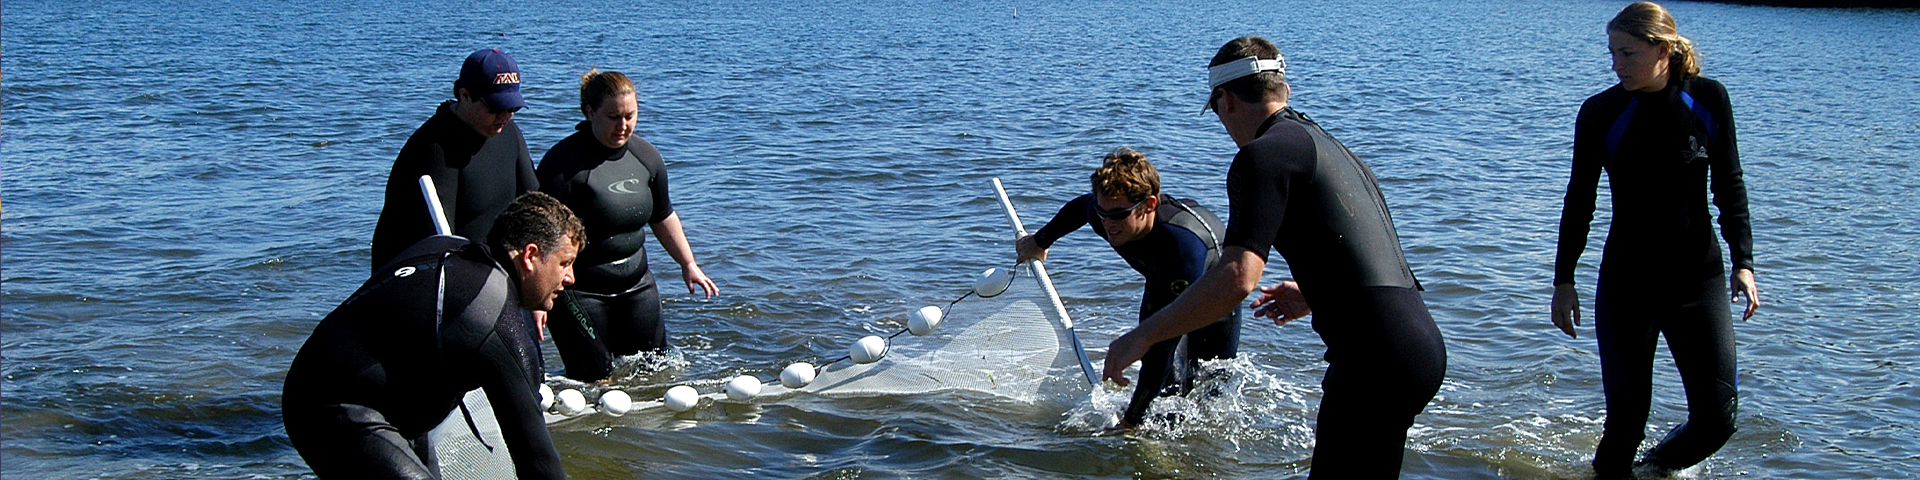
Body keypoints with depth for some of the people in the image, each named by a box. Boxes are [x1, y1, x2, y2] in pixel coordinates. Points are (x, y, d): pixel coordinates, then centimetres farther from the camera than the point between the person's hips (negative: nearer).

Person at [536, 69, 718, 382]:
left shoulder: (646, 156, 5)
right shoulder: (564, 162, -17)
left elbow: (662, 215, 21)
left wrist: (688, 264, 20)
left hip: (636, 284, 7)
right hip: (580, 293, -7)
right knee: (595, 384, -5)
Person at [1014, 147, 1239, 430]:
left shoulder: (1183, 243, -49)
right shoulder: (1105, 214, -30)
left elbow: (1168, 335, -49)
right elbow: (1078, 208, -1)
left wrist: (1132, 419, -49)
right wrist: (1040, 242, 19)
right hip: (1162, 289, 4)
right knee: (1169, 388, -17)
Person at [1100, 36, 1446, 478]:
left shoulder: (1263, 154, -7)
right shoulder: (1331, 147, 21)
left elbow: (1238, 277, -20)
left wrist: (1142, 336, -12)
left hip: (1373, 360, -9)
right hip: (1421, 346, 9)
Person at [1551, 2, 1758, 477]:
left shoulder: (1708, 100, -3)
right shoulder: (1601, 112, -6)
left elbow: (1729, 187, 5)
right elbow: (1580, 201, 1)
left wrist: (1743, 263, -3)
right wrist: (1564, 280, 1)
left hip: (1699, 277, 2)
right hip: (1626, 282, -1)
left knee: (1716, 418, -1)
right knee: (1626, 418, -3)